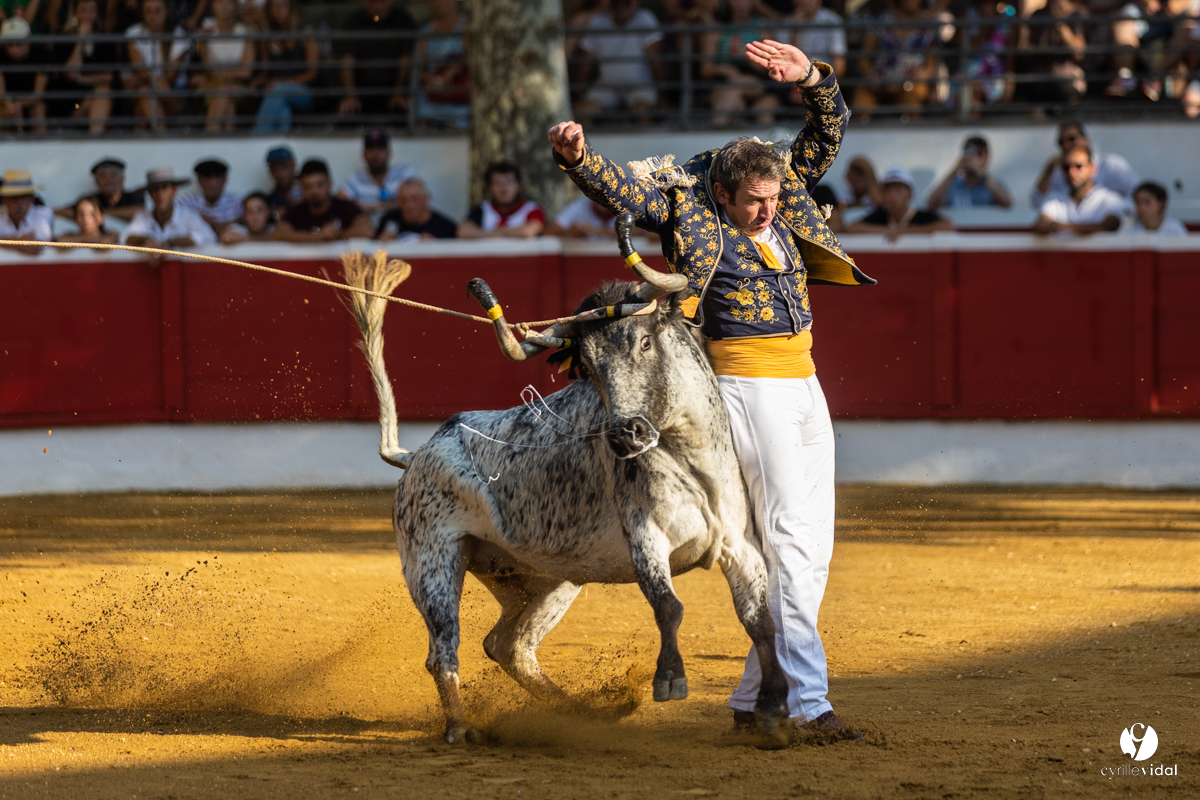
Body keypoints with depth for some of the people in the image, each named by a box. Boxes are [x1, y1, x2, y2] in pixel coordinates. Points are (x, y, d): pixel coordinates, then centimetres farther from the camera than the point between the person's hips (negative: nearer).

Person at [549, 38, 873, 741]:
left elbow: (830, 131, 12)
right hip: (750, 386, -7)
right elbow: (617, 188, -18)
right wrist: (577, 156, -37)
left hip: (806, 386, 8)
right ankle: (807, 700, -13)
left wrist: (812, 79, -7)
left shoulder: (785, 197, 8)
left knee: (812, 549, 8)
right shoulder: (690, 208, -7)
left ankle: (755, 698, 15)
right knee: (790, 539, -13)